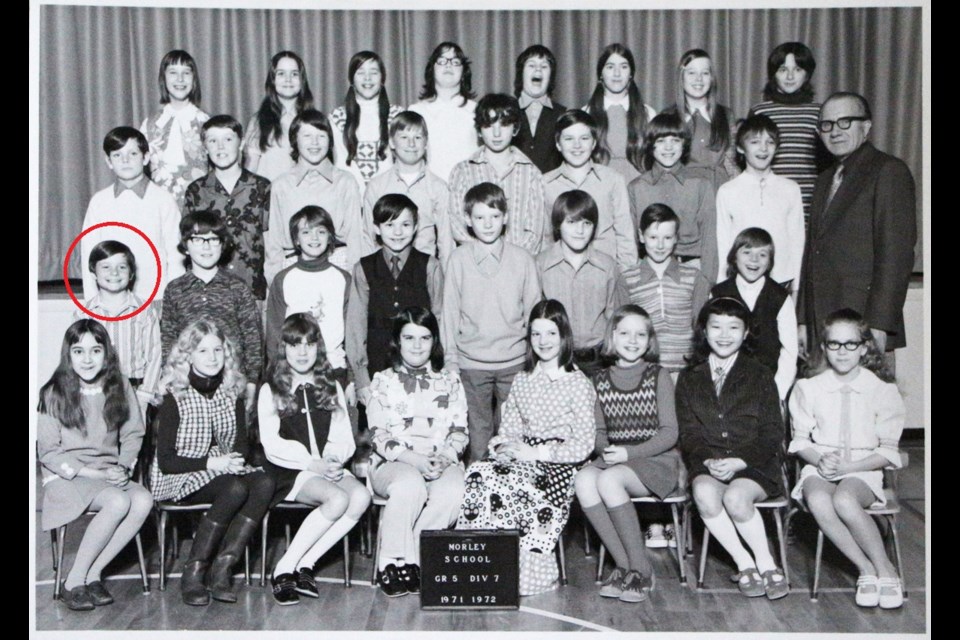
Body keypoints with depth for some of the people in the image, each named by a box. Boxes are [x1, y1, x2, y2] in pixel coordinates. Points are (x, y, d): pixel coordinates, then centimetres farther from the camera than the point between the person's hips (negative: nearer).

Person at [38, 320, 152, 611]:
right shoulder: (54, 394, -4)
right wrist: (96, 474, -15)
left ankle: (93, 574, -16)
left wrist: (122, 469, -9)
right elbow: (48, 453, -5)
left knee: (144, 500, -28)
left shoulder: (119, 388, 5)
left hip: (109, 475, 4)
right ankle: (74, 582, -17)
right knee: (118, 501, -32)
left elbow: (133, 435, 10)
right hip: (66, 477, -4)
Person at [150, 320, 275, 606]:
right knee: (235, 489, -33)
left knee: (264, 483, -25)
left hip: (224, 471, 5)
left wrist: (236, 459, -13)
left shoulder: (232, 394, 8)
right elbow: (166, 461, -11)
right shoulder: (175, 398, -8)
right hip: (177, 478, -5)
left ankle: (221, 568, -22)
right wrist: (210, 463, -22)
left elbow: (242, 443, 10)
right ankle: (193, 572, -20)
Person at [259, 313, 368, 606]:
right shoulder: (271, 390, 6)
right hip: (289, 471, -4)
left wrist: (334, 458, -10)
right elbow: (271, 444, -4)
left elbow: (345, 439, 12)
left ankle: (304, 564, -18)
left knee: (361, 496, -27)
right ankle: (285, 567, -18)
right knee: (338, 498, -31)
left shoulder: (331, 388, 18)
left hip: (328, 468, 4)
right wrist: (311, 463, -15)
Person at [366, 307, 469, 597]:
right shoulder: (383, 381, 12)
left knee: (453, 492, -34)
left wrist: (445, 457, -12)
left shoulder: (449, 380, 18)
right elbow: (379, 437, 2)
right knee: (409, 486, -37)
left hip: (443, 463, 2)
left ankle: (412, 556, -20)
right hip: (394, 464, -1)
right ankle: (394, 560, -21)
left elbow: (459, 432, 11)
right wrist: (414, 459, -15)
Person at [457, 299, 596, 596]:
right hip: (522, 458, 5)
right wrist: (503, 446, -9)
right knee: (478, 471, -27)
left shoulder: (578, 383, 2)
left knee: (498, 482, -32)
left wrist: (535, 453, -13)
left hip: (558, 465, -5)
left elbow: (584, 444, -5)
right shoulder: (522, 380, 19)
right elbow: (508, 428, 15)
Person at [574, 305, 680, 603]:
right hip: (614, 460, 4)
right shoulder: (601, 380, 11)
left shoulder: (659, 377, 0)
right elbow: (599, 430, 12)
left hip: (657, 460, -4)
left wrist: (629, 452, -17)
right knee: (583, 479, -28)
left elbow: (669, 433, -6)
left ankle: (640, 568, -18)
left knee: (609, 480, -32)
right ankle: (623, 565, -19)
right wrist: (604, 450, -11)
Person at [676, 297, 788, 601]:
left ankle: (766, 564, -11)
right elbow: (688, 433, 6)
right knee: (704, 493, -31)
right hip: (706, 464, 2)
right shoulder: (689, 379, 13)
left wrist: (739, 461, -14)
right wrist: (708, 461, -14)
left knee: (735, 497, -33)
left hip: (754, 464, -2)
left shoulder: (759, 375, 7)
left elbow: (772, 433, 1)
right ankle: (745, 564, -16)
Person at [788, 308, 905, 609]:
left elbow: (888, 451, 2)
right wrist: (819, 459, -12)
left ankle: (886, 570, -16)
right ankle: (866, 570, -20)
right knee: (817, 501, -34)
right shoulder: (808, 388, 6)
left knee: (844, 500, -36)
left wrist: (848, 466, -13)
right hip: (819, 468, 2)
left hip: (863, 469, -2)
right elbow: (800, 440, 10)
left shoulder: (882, 390, 1)